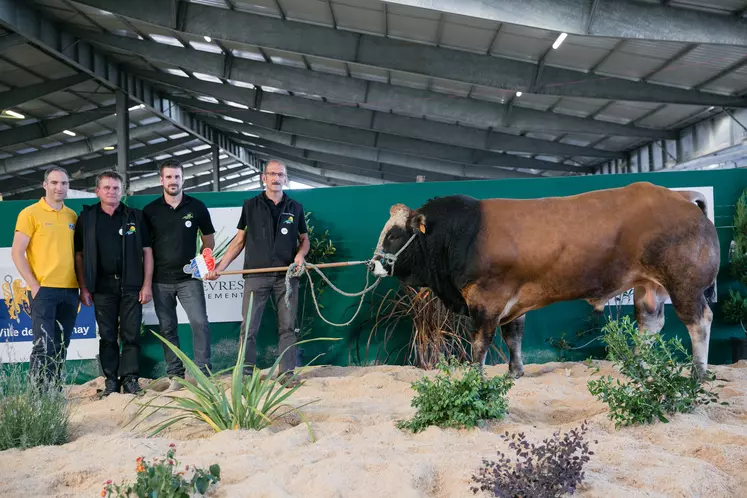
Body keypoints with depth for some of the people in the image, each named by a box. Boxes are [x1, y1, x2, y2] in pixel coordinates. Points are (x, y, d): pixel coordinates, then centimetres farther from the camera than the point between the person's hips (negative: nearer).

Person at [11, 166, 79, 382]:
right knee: (43, 346, -8)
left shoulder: (72, 216, 12)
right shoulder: (30, 213, -2)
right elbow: (17, 253, -5)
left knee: (61, 347, 9)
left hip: (70, 290, 5)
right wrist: (34, 285, -12)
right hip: (44, 290, -5)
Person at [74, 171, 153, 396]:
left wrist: (147, 284, -3)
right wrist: (83, 288, 1)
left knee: (131, 334, -1)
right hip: (102, 286, 1)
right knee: (107, 336, 5)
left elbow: (147, 252, 5)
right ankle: (111, 380, 12)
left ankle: (130, 379, 5)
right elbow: (79, 255, 7)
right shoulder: (87, 218, 8)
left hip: (131, 286, -1)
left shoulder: (135, 217, 7)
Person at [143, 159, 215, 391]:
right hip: (161, 280, 1)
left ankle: (203, 373, -6)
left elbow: (208, 239, 13)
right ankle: (176, 376, 14)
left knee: (200, 322, -12)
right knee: (167, 328, 5)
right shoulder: (150, 211, 4)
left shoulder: (197, 207, 2)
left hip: (189, 278, -1)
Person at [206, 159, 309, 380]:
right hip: (256, 275, -1)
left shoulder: (295, 207, 11)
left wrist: (300, 254, -4)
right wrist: (220, 266, 0)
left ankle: (287, 372, 11)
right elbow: (239, 240, 9)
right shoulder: (250, 206, 7)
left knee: (287, 326, 3)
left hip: (286, 275, 1)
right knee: (249, 327, -3)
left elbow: (304, 239, 18)